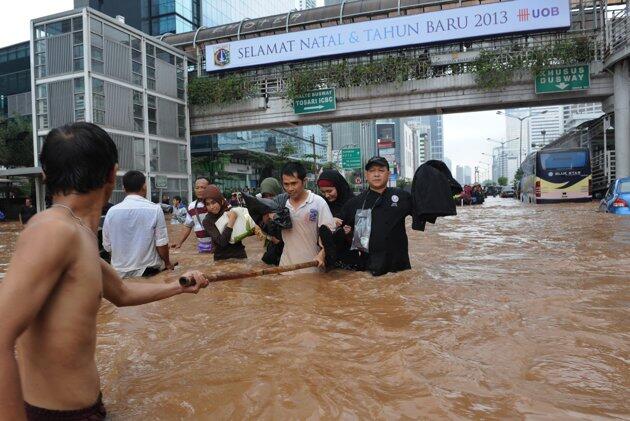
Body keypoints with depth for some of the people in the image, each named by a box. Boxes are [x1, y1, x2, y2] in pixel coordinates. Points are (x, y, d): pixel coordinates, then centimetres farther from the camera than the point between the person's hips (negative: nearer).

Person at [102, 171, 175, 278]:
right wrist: (168, 263, 8)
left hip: (119, 273, 3)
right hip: (149, 271, -3)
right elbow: (161, 244, -11)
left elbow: (107, 246, 4)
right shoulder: (155, 209, -12)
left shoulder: (111, 212, -3)